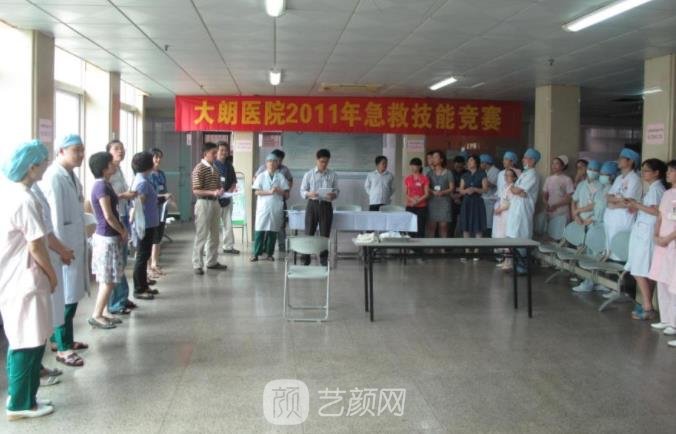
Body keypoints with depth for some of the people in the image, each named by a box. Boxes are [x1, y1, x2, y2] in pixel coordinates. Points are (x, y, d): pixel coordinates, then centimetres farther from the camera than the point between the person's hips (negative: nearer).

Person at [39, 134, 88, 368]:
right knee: (66, 298, -2)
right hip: (63, 247, -9)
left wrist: (79, 243, 15)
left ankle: (63, 338, 29)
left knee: (71, 296, 16)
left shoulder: (71, 175, 10)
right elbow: (54, 218, -20)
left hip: (75, 244, 9)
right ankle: (63, 348, 7)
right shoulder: (54, 177, -17)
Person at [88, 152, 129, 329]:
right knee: (108, 280, -2)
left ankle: (104, 312, 23)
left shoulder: (105, 184, 10)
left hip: (108, 236, 9)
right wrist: (123, 232, -7)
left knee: (108, 279, 15)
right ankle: (96, 316, 5)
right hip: (107, 238, -9)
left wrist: (122, 229, 7)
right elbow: (108, 216, -20)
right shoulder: (101, 186, -19)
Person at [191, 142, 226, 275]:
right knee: (201, 235, -4)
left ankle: (212, 262, 23)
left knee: (214, 235, 13)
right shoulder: (199, 169, -11)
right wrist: (212, 193, -26)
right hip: (203, 204, -8)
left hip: (215, 203, 8)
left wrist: (220, 191, -1)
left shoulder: (215, 169, 12)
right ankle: (197, 265, 2)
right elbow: (196, 191, -15)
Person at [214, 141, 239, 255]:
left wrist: (230, 190, -4)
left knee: (228, 224, 11)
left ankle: (228, 246, 21)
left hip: (227, 198, 6)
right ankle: (209, 248, 4)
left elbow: (234, 182, 15)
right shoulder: (212, 164, -6)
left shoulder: (229, 166, 11)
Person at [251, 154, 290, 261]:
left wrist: (278, 191, -13)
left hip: (276, 208, 1)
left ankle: (269, 253, 13)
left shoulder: (281, 177, 8)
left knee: (273, 231, 4)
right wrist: (269, 192, -15)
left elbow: (286, 193, 5)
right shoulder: (261, 176, 5)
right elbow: (256, 192, -4)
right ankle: (256, 253, 1)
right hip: (263, 207, -1)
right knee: (260, 231, -4)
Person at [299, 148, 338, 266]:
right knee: (309, 233, 1)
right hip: (312, 205, -1)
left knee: (325, 234, 5)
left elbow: (337, 191, 7)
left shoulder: (332, 175, 5)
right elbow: (302, 191, 3)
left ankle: (324, 259, 16)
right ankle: (305, 259, 10)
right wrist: (309, 194, -19)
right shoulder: (309, 174, 2)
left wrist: (333, 195, -16)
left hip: (326, 205, 1)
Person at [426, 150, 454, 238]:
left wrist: (442, 192, -16)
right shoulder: (430, 173, 10)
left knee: (443, 225, -3)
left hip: (444, 201, -1)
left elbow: (452, 188, 1)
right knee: (431, 225, -3)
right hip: (432, 201, 1)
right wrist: (433, 192, -15)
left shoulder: (448, 173, 5)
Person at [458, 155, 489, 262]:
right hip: (466, 203, 4)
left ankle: (476, 252, 0)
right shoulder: (464, 175, 13)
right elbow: (461, 190, 8)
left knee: (478, 229, -4)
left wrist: (474, 189, -19)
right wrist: (466, 190, -13)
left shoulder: (482, 174, 1)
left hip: (477, 203, -4)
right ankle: (466, 251, 4)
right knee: (466, 228, 0)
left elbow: (485, 189, -5)